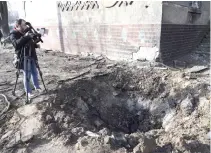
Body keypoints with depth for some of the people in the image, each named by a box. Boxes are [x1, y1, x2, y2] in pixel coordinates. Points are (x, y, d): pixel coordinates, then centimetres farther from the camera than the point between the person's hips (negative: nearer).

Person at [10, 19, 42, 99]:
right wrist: (25, 37, -35)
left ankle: (37, 87, 31)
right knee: (27, 75, -1)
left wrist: (36, 45, 1)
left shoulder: (26, 32, 11)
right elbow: (16, 44, -28)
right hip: (23, 58, -6)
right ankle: (28, 92, 13)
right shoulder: (13, 34, -9)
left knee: (35, 73, 13)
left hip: (32, 56, 7)